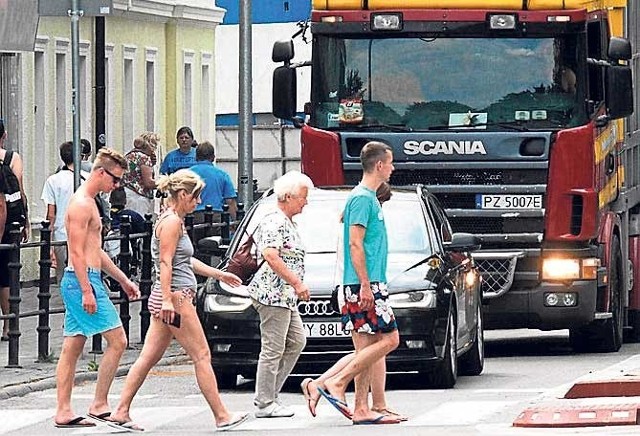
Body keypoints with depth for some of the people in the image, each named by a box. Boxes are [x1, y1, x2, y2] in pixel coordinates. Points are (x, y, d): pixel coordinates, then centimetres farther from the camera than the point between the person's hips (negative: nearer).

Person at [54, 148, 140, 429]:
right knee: (117, 340, -8)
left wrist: (123, 280, 27)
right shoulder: (81, 204, -13)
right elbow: (77, 252, -19)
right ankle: (99, 404, -6)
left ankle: (63, 412, 7)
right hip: (82, 281, -11)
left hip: (79, 282, 11)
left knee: (72, 348, 8)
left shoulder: (88, 203, 19)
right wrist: (87, 291, -23)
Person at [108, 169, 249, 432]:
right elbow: (165, 262, -20)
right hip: (176, 297, -10)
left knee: (149, 358, 7)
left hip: (169, 300, 10)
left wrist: (219, 274, 34)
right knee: (202, 356, -4)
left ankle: (120, 413, 5)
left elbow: (185, 261, 29)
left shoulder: (174, 221, 19)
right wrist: (168, 299, -26)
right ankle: (222, 417, 0)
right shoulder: (172, 221, -12)